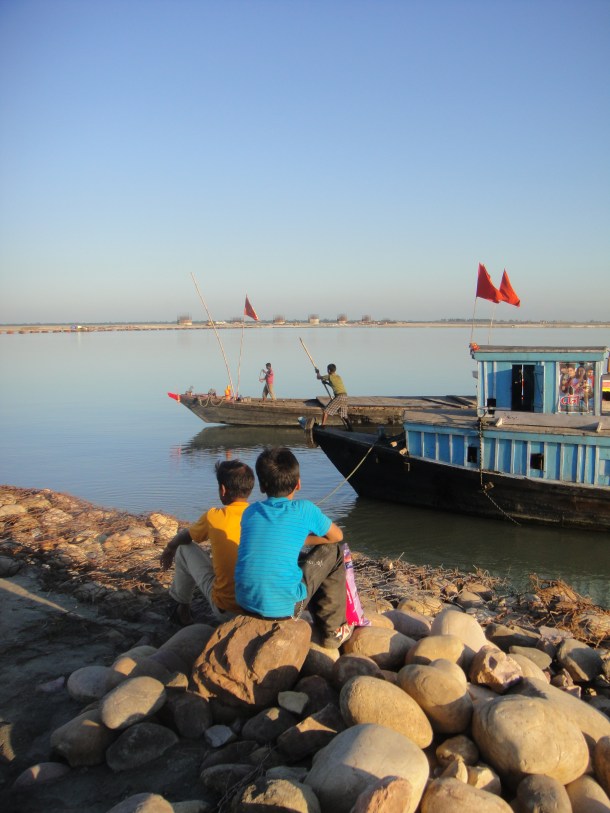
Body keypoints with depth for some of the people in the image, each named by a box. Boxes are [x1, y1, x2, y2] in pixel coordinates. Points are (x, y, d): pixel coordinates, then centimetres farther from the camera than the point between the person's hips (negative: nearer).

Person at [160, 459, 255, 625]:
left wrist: (170, 547, 34)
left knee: (184, 549, 15)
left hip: (225, 610, -3)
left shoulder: (214, 517, -10)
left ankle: (180, 607, 30)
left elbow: (185, 536, 10)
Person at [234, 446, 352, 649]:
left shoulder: (250, 512, 8)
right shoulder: (304, 509, -2)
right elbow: (337, 536, 15)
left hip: (245, 604, 5)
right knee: (333, 552, 14)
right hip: (284, 607, -5)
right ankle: (333, 630, 20)